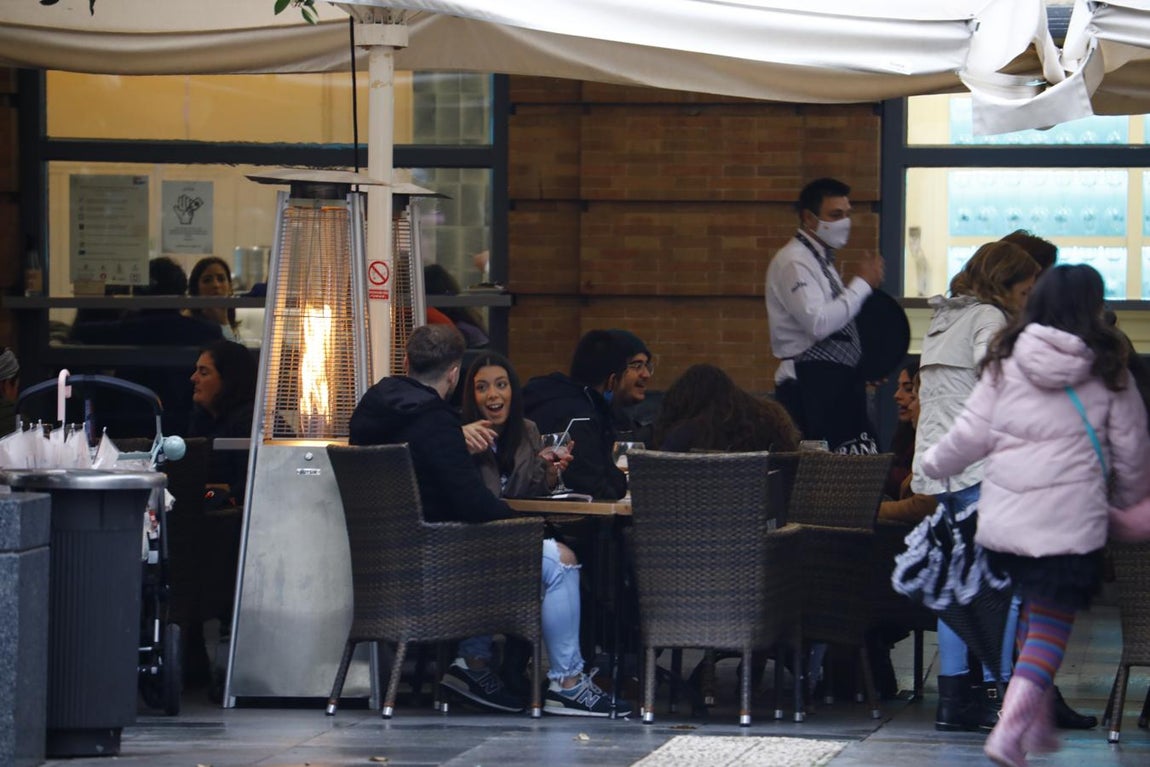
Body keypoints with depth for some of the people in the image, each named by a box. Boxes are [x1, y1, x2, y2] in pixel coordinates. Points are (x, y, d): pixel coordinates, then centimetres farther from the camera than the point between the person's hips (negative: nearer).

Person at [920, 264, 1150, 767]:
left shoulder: (1007, 363, 0)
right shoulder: (1108, 372, -4)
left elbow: (971, 434, 3)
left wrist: (934, 462, 23)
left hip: (1003, 518, 3)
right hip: (1069, 524, -3)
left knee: (1034, 615, 22)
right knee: (1050, 629, 0)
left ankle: (1038, 724, 30)